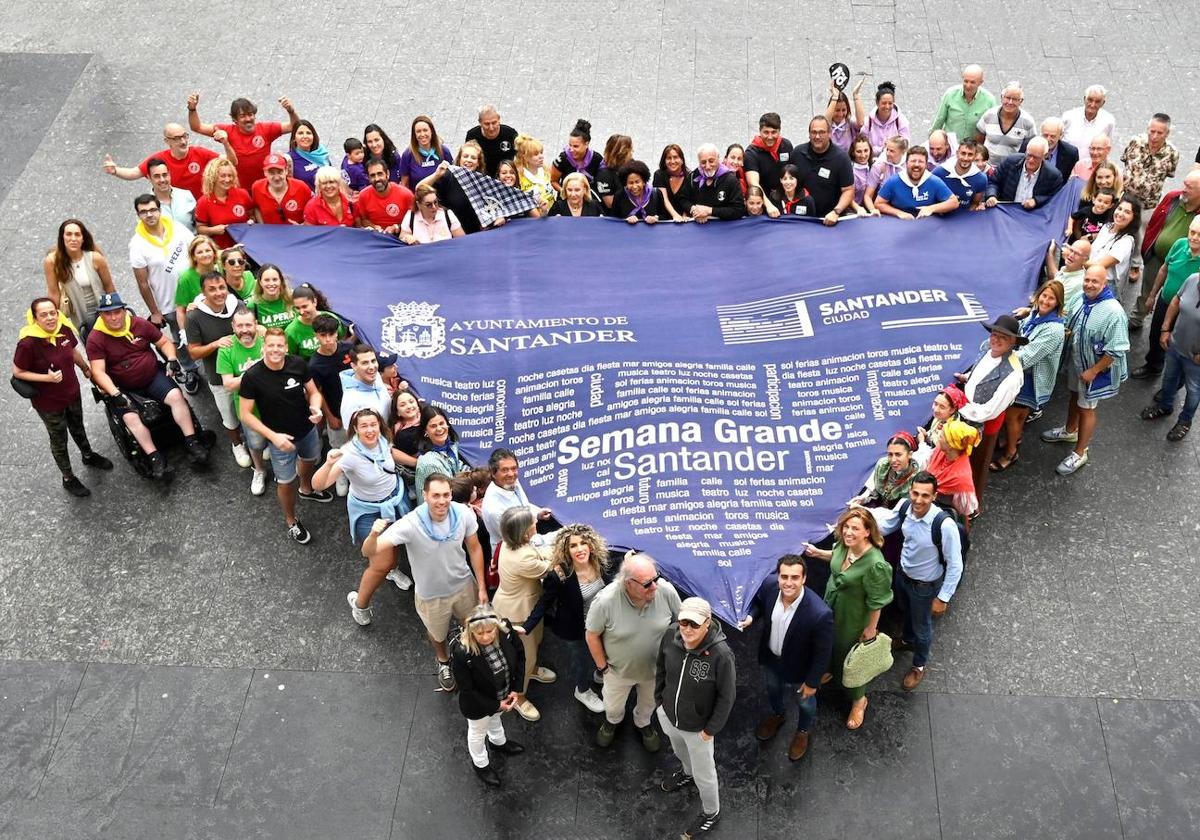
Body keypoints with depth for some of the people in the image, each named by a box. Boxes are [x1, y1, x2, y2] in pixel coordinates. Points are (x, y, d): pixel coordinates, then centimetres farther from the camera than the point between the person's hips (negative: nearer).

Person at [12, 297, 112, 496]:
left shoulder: (64, 329, -17)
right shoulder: (27, 343, -32)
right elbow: (18, 372, -19)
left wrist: (86, 369, 19)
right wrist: (47, 378, -30)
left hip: (72, 392, 5)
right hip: (48, 402, -5)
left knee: (78, 428, 31)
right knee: (59, 440, 18)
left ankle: (88, 456, 59)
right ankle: (68, 479, 39)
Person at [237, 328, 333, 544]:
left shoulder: (298, 364, -19)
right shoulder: (252, 376, -26)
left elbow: (313, 391, -5)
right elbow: (245, 414, -19)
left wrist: (316, 408, -28)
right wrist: (273, 436, -27)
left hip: (308, 430, 4)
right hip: (280, 439, -4)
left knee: (309, 461, 32)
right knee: (286, 482, 11)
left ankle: (307, 489, 66)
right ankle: (291, 521, 39)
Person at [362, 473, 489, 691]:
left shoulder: (464, 514, -26)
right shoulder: (410, 524, -36)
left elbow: (474, 548, -8)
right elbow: (369, 552, -40)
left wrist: (482, 587, -4)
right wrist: (373, 534, -63)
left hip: (464, 585, 2)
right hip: (431, 595, -1)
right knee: (437, 634, 29)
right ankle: (443, 662, 64)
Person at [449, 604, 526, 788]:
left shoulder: (506, 632, -29)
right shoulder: (461, 653, -41)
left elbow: (519, 657, -8)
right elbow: (467, 689, -27)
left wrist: (515, 689, -11)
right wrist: (496, 705, -20)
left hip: (503, 696, 4)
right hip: (478, 704, -4)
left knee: (495, 718, 37)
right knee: (478, 732, 27)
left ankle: (498, 741, 69)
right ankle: (480, 764, 56)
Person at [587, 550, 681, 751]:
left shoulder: (666, 591, -31)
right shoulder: (606, 601, -36)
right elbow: (592, 635, -18)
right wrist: (602, 666, -10)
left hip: (656, 667, 1)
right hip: (619, 669, -1)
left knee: (649, 703, 32)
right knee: (613, 705, 29)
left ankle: (643, 724, 65)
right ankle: (612, 721, 64)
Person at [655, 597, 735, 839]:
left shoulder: (721, 655, -36)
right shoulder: (671, 635, -23)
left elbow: (726, 697, -21)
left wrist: (711, 729, -13)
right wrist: (659, 699, 7)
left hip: (697, 726, -5)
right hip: (668, 714, 5)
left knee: (704, 774, 19)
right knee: (681, 753, 36)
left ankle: (711, 813, 47)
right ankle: (687, 773, 69)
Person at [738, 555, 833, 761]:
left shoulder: (820, 613, -42)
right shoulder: (769, 584, -29)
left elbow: (823, 652, -24)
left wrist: (812, 682, -12)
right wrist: (751, 617, -22)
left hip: (798, 667, -4)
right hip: (770, 656, 4)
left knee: (804, 701, 28)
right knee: (772, 689, 35)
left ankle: (803, 731, 61)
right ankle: (778, 714, 68)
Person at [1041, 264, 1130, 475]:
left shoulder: (1113, 312, -32)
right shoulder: (1082, 299, -9)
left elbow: (1116, 350, -27)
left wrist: (1093, 371, -22)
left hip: (1096, 368, -7)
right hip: (1076, 361, 7)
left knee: (1086, 408, 9)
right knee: (1075, 396, 28)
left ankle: (1079, 453, 26)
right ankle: (1069, 431, 54)